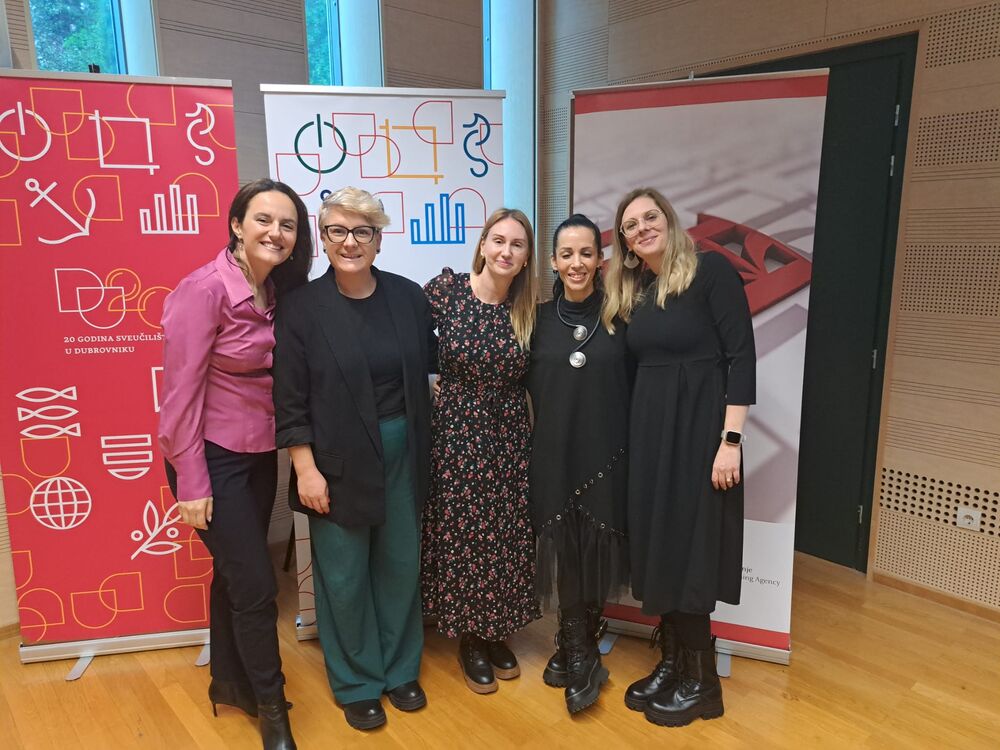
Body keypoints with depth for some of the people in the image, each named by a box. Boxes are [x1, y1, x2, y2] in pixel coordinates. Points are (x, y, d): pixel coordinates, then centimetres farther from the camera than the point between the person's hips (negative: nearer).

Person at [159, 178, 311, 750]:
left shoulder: (279, 292, 3)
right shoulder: (205, 288, -18)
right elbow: (181, 391, -18)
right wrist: (191, 484, -16)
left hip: (260, 456, 7)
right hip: (214, 458, -7)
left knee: (235, 574, 20)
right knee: (256, 585, 1)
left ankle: (229, 682, 40)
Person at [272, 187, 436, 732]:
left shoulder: (408, 296, 1)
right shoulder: (302, 307, -8)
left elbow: (429, 367, 9)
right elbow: (290, 399, -8)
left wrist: (425, 444, 5)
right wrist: (306, 469, -12)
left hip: (402, 454, 3)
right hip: (338, 461, -3)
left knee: (400, 563, 15)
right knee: (345, 574, 9)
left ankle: (401, 669, 36)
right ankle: (356, 683, 31)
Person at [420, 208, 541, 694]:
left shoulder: (528, 309, 1)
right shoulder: (447, 287, -8)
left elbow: (532, 378, 9)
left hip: (510, 439, 3)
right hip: (458, 435, -3)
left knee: (508, 537, 11)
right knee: (462, 536, 6)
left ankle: (497, 633, 33)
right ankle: (469, 641, 27)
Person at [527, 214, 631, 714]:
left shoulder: (619, 315, -1)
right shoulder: (540, 317, 4)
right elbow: (530, 386, 7)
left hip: (605, 449, -1)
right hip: (554, 451, 1)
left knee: (596, 548, 5)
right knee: (565, 549, 6)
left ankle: (575, 651, 26)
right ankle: (581, 656, 24)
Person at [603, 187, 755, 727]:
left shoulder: (711, 270, -8)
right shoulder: (632, 292, 11)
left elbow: (741, 356, -13)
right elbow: (640, 366, 12)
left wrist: (730, 440, -19)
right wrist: (635, 434, 6)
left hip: (699, 428, -6)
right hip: (649, 431, 7)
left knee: (689, 550, 0)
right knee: (658, 546, 11)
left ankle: (701, 683, 19)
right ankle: (671, 664, 28)